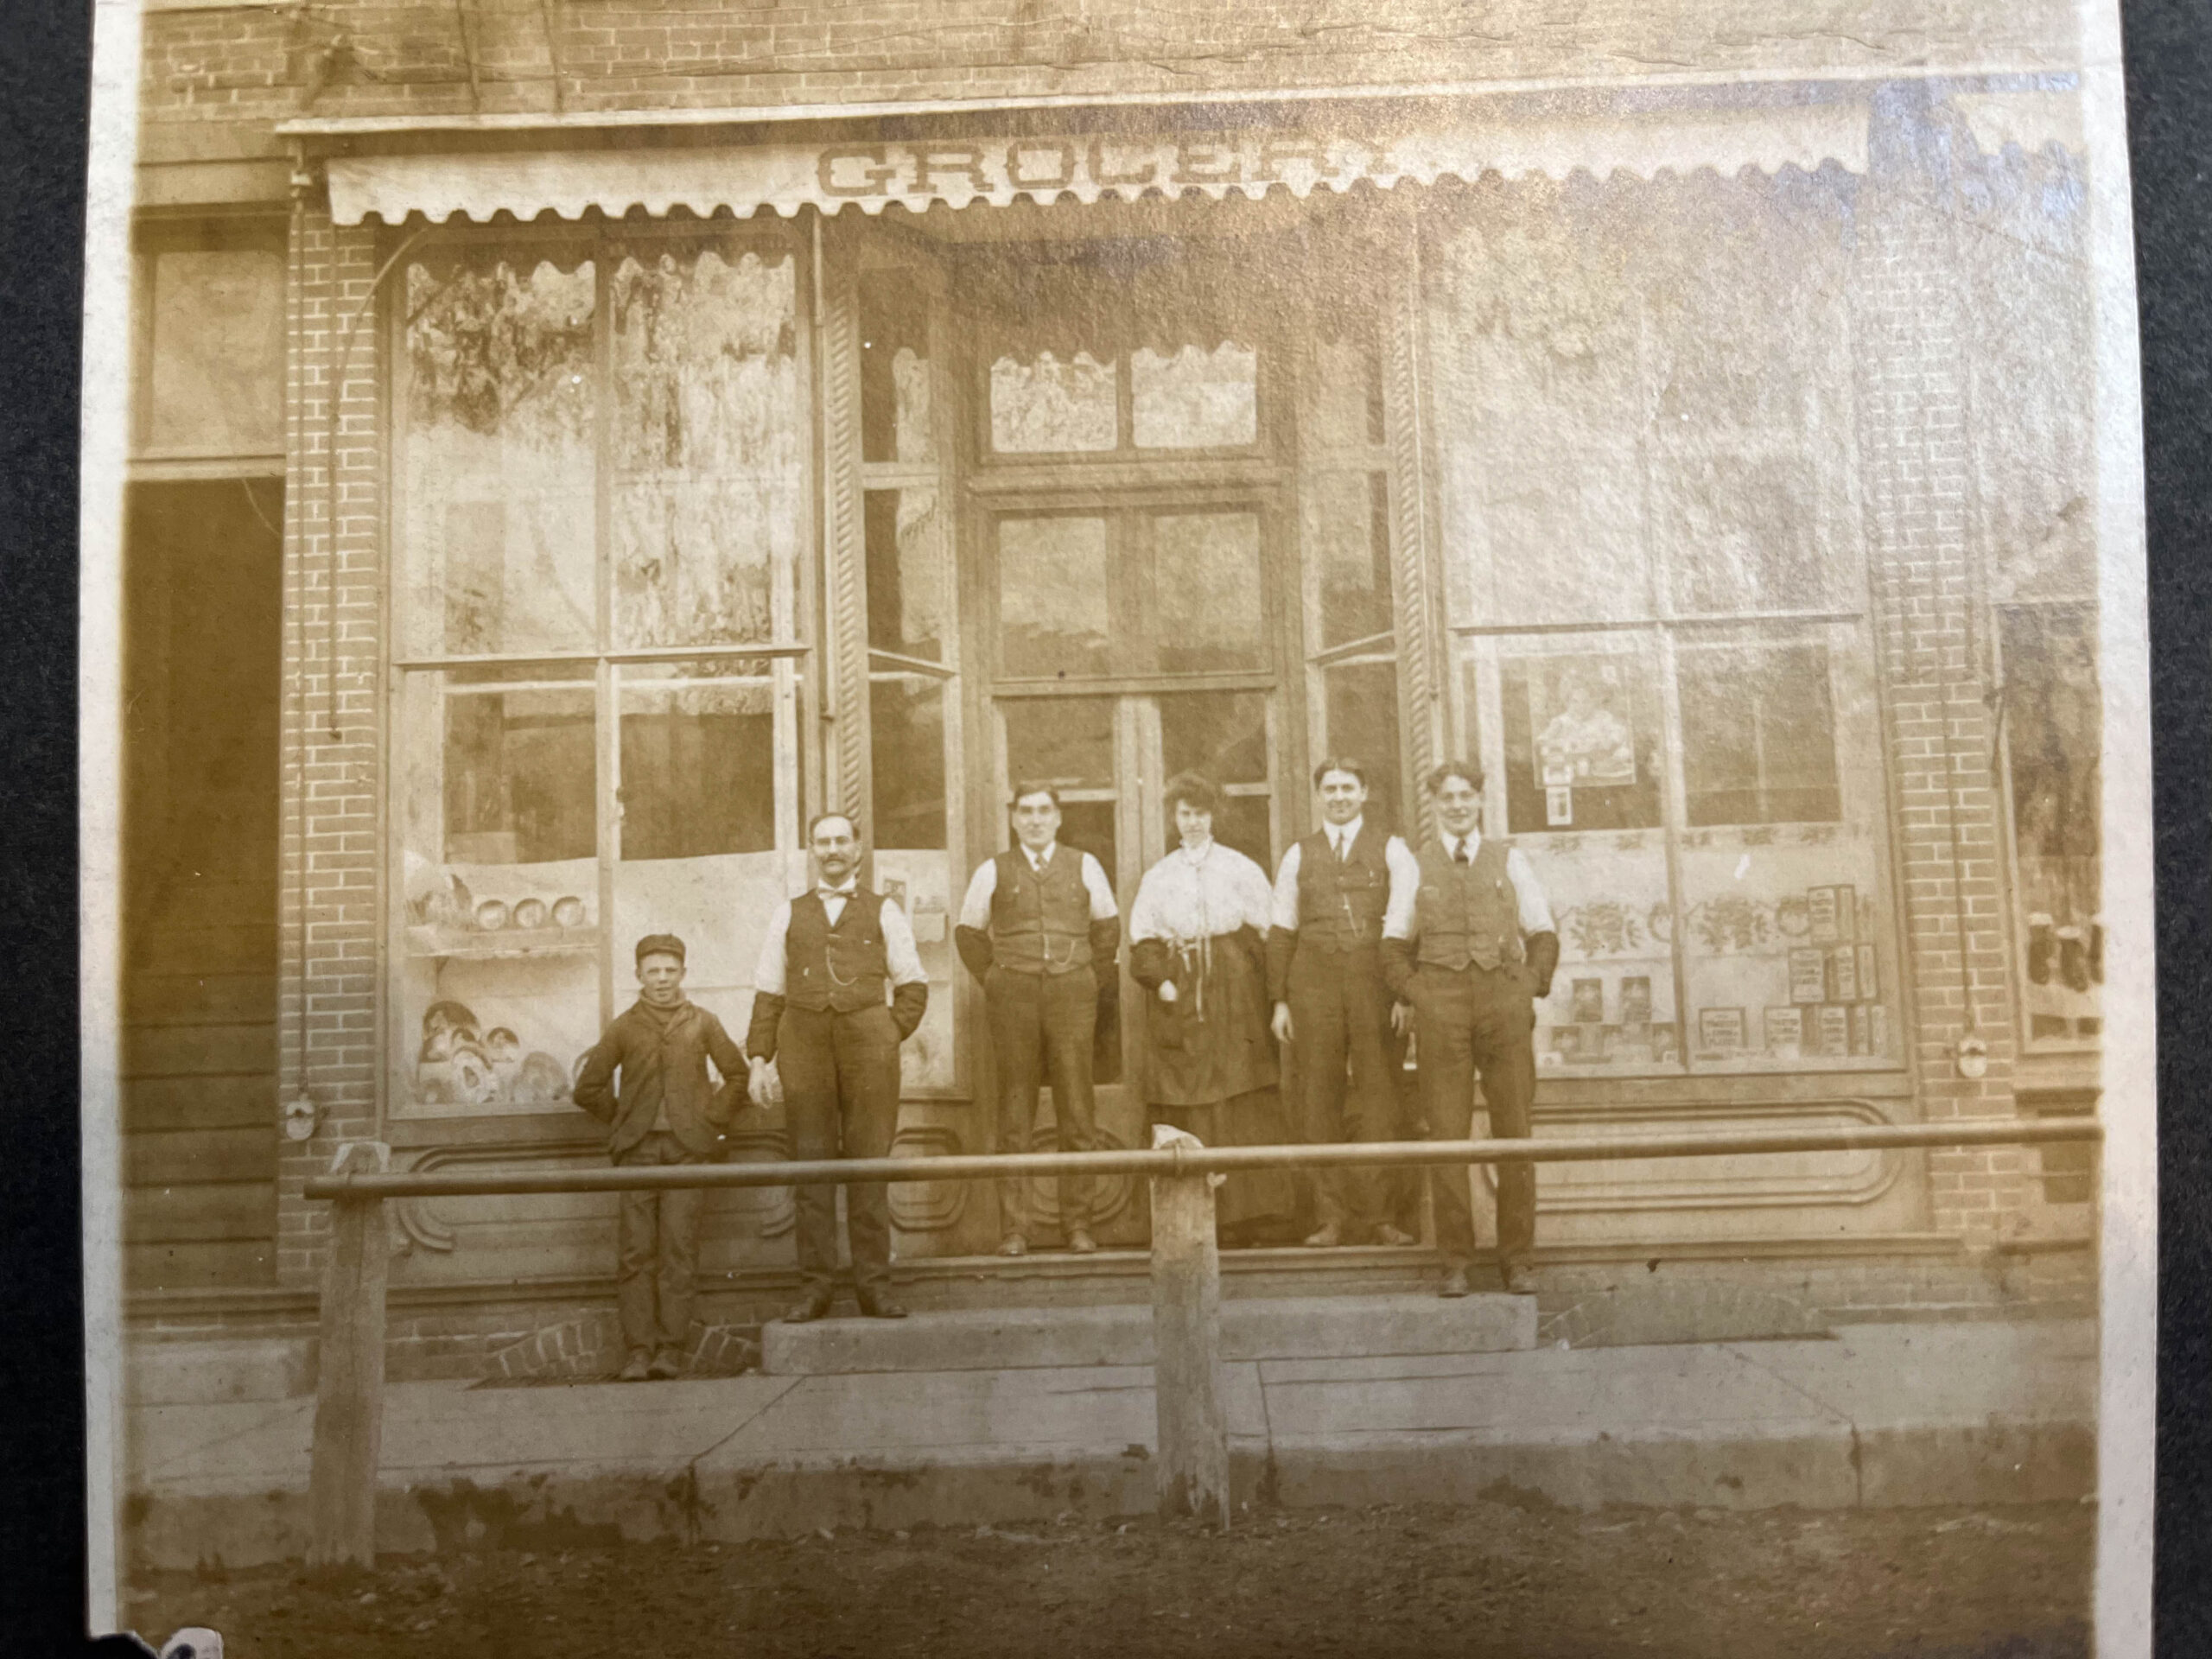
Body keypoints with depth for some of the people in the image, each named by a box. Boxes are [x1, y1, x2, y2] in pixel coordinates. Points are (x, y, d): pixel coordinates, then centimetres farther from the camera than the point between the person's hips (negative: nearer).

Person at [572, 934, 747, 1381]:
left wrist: (713, 1118, 7)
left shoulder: (702, 1023, 9)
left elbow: (738, 1073, 16)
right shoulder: (624, 1027, 9)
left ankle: (671, 1349, -3)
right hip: (638, 1149, 1)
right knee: (636, 1251, -5)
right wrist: (622, 1119, 8)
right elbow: (588, 1088, 15)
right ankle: (638, 1351, -2)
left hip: (687, 1148, -1)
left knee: (679, 1248, -6)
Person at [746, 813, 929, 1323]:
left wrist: (890, 1038, 0)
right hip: (805, 1047, 1)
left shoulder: (883, 912, 14)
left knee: (869, 1165, -2)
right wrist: (759, 1059, 5)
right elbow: (768, 991, 13)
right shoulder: (789, 915, 17)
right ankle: (815, 1284, 4)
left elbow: (913, 985, 12)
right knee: (811, 1166, -1)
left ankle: (873, 1284, 3)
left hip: (867, 1041, -1)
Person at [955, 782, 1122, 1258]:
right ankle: (1013, 1228, 3)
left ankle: (1078, 1224, 6)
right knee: (1015, 1116, 0)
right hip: (1014, 1000, 0)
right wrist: (994, 979, 8)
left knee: (1077, 1113, 0)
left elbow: (1108, 927, 18)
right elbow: (968, 932, 17)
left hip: (1072, 998, 1)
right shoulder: (993, 871, 9)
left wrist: (1092, 980, 10)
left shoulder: (1084, 866, 11)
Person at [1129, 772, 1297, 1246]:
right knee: (1187, 1109, -2)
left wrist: (1267, 990, -7)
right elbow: (1143, 939, 7)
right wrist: (1160, 980, -9)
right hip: (1180, 1000, 1)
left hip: (1235, 996, -1)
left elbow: (1267, 932, 4)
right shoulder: (1157, 877, 13)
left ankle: (1254, 1215, -3)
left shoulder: (1241, 868, 9)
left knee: (1247, 1108, -6)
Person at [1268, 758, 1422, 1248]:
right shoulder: (1298, 855, 15)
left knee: (1378, 1098, -3)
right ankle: (1332, 1216, 6)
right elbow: (1281, 930, 13)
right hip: (1314, 983, 2)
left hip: (1376, 981, -1)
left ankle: (1377, 1213, 5)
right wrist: (1279, 1000, 6)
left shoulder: (1391, 850, 10)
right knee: (1320, 1102, 0)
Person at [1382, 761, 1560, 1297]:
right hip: (1440, 1004, -1)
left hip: (1505, 999, 1)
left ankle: (1516, 1258, 9)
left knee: (1515, 1132, 1)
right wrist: (1414, 995, 0)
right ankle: (1455, 1259, 4)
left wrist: (1531, 991, 3)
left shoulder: (1510, 860, 14)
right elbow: (1394, 944, 13)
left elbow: (1543, 934, 15)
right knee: (1446, 1133, -3)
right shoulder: (1416, 864, 12)